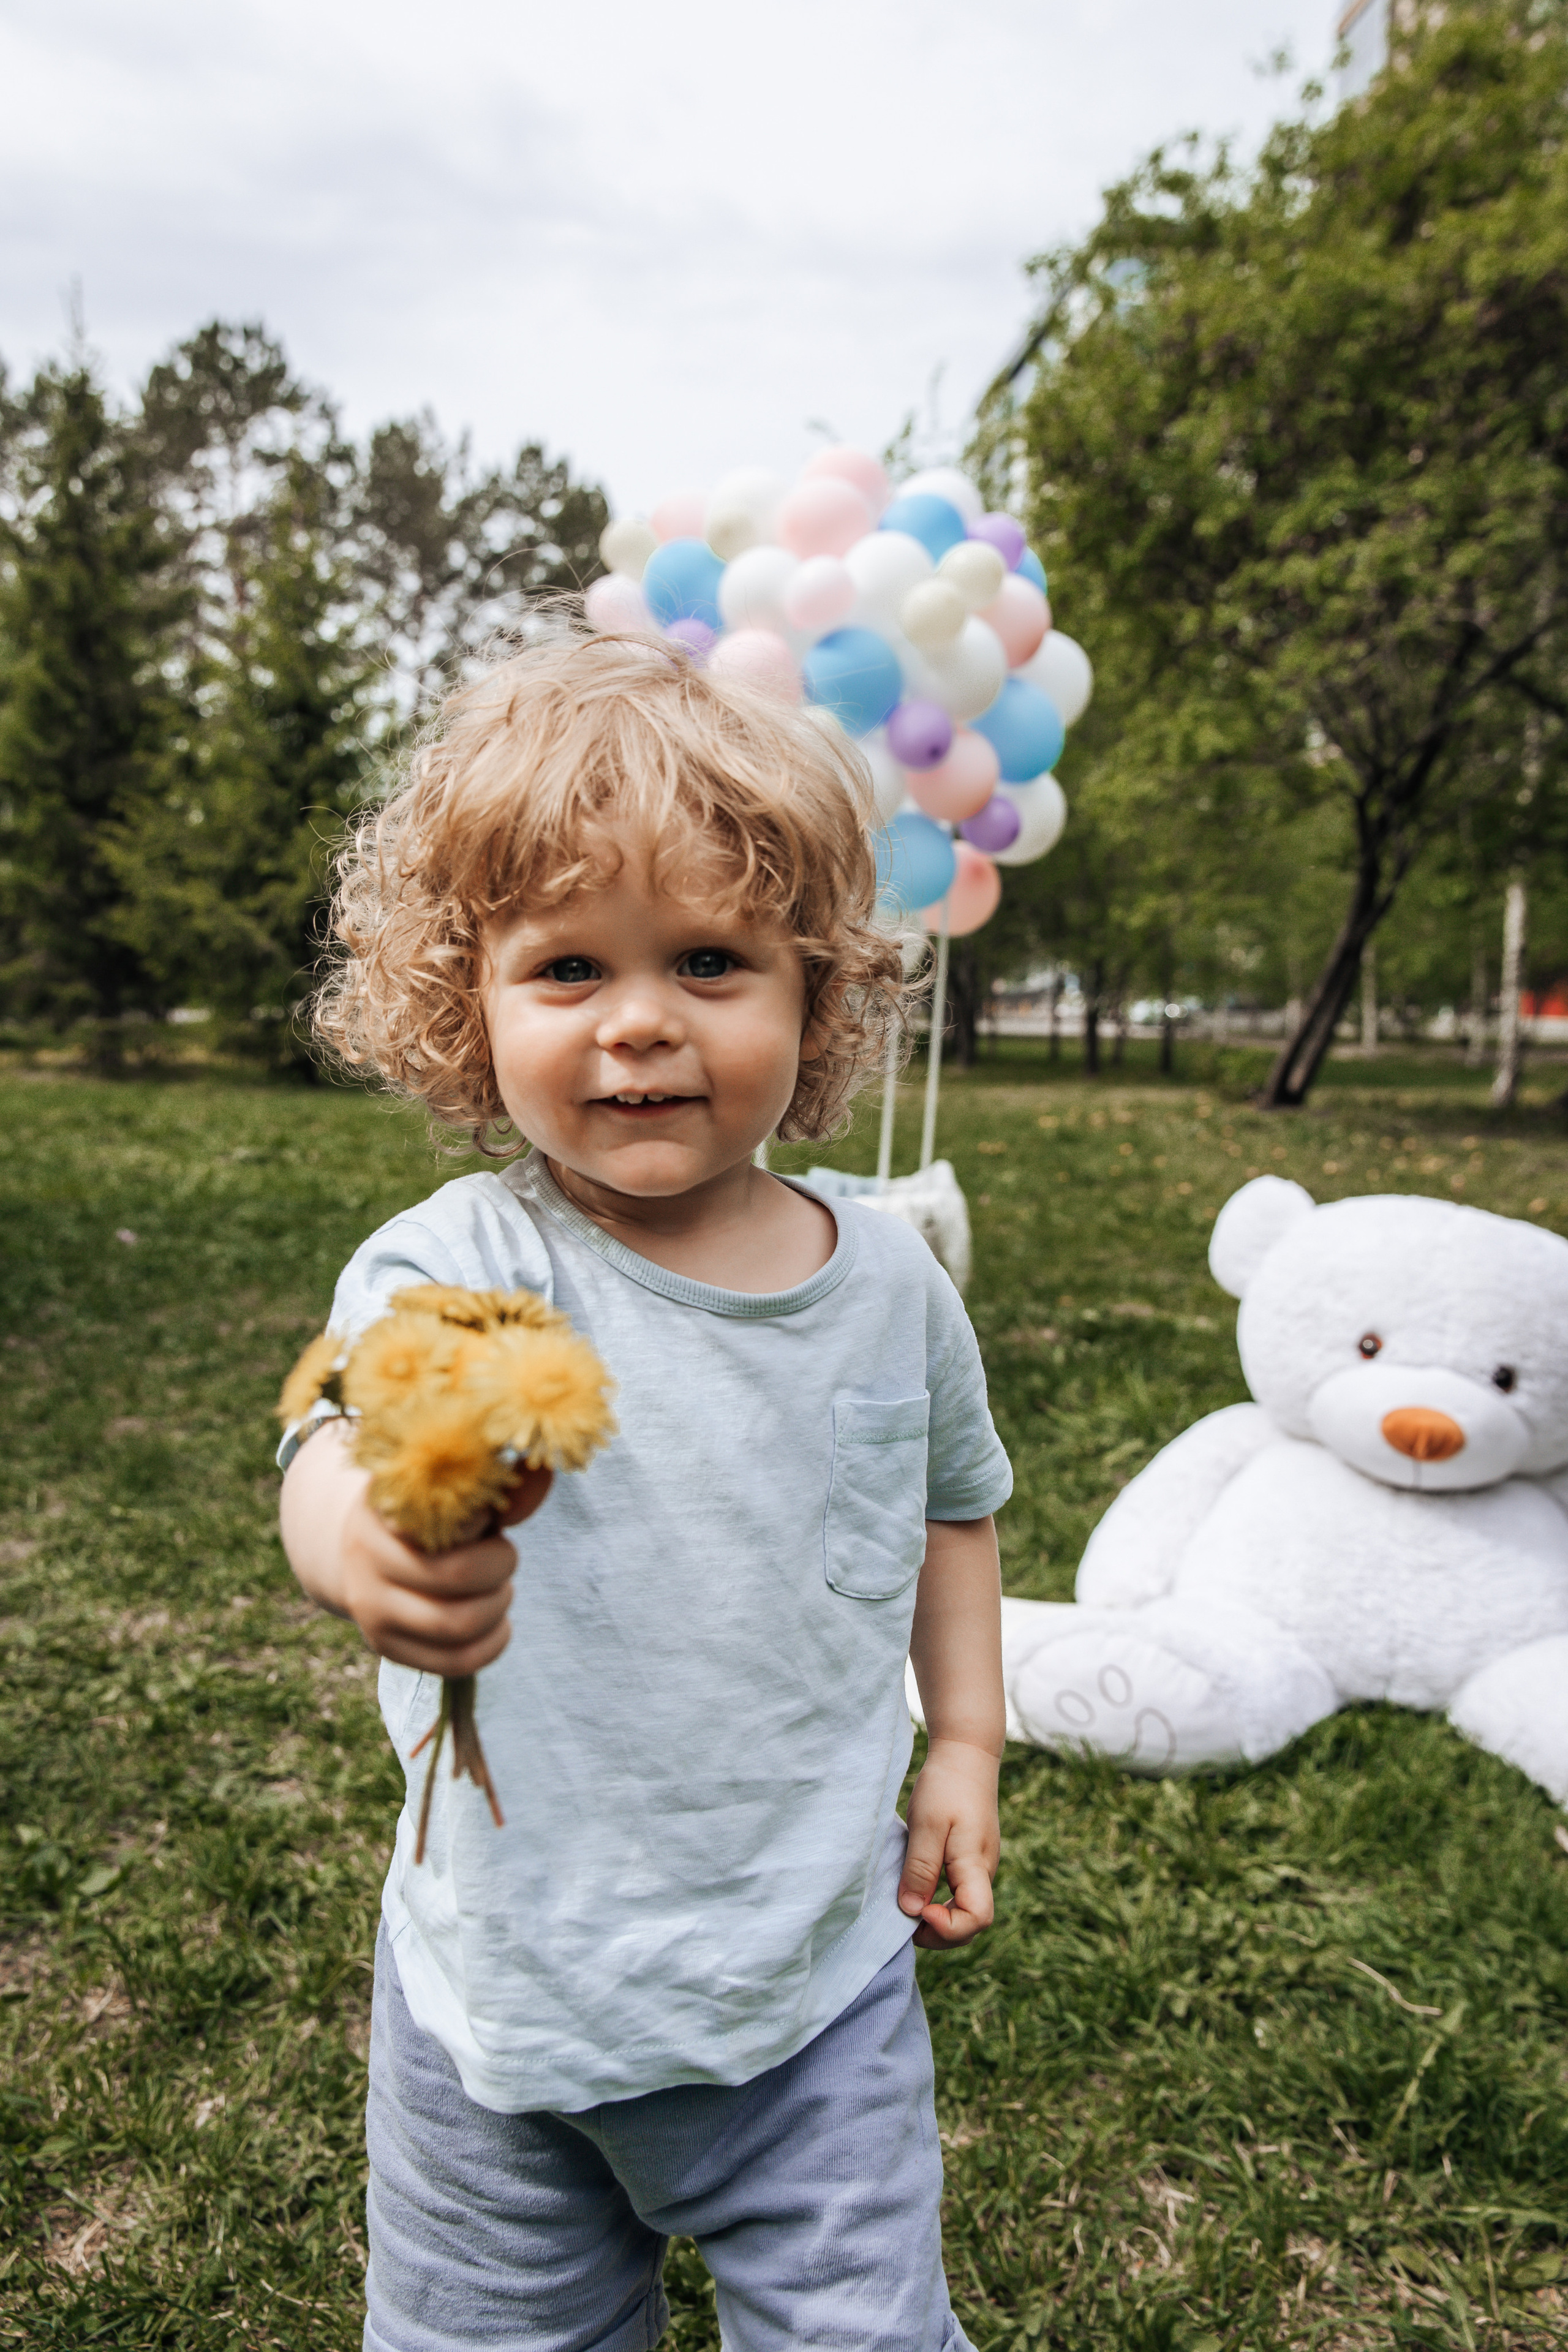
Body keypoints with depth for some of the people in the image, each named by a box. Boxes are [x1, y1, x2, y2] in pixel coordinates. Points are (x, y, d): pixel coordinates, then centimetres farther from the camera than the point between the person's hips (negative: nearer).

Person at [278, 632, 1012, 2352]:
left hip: (818, 1977, 1)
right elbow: (355, 1429, -40)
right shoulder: (461, 1265, -19)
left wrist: (965, 1742, 8)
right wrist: (372, 1538, -62)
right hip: (506, 1997, 0)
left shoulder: (888, 1282, -8)